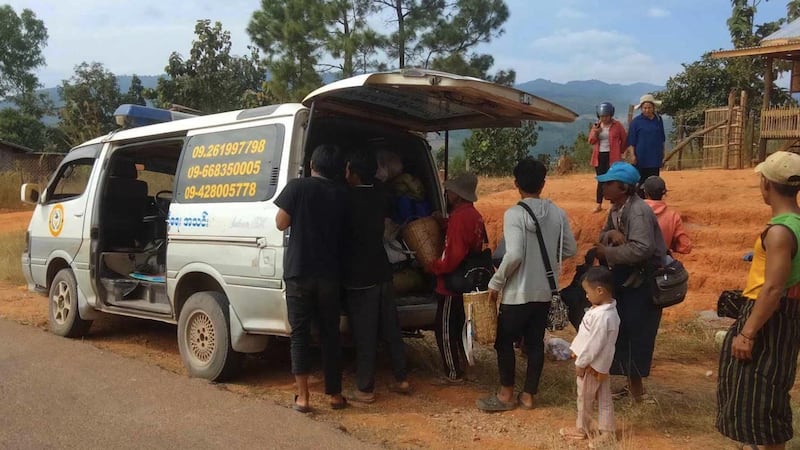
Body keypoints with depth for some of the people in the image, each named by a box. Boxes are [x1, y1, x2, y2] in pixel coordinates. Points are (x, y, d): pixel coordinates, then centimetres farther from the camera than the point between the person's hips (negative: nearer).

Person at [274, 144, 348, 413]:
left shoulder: (297, 187, -6)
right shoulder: (342, 194, 6)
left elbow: (281, 223, -4)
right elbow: (343, 232, 12)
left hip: (299, 273, -3)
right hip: (329, 274, 3)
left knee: (300, 333, 5)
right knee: (330, 334, 12)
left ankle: (302, 397, 5)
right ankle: (335, 394, 17)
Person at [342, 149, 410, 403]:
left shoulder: (348, 198, -11)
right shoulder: (382, 199, 6)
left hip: (358, 276, -6)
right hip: (381, 271, 6)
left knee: (364, 334, -1)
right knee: (391, 329, 13)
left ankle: (365, 389, 6)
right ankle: (401, 380, 20)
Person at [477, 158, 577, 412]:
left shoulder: (514, 214, -17)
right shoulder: (557, 213, 1)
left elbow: (514, 255, -25)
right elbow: (570, 250, 6)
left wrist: (495, 283, -14)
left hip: (518, 292, -6)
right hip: (545, 291, 6)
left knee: (505, 341, 9)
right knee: (536, 342, 13)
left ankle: (506, 395, 18)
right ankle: (528, 395, 21)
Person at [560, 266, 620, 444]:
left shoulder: (602, 316, -32)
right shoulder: (606, 309, 1)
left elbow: (594, 344, -27)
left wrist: (581, 363, -18)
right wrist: (576, 350, 16)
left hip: (592, 365, -9)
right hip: (601, 363, 9)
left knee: (585, 398, 10)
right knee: (604, 397, 17)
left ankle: (581, 429, 27)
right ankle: (607, 429, 28)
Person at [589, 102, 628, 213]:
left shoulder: (617, 125, -4)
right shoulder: (596, 125, 7)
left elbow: (625, 140, 3)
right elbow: (591, 141, 7)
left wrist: (619, 151, 5)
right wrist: (595, 132, -10)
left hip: (612, 157, -4)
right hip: (599, 156, 4)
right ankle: (599, 205, 14)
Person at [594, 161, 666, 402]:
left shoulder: (638, 211, -23)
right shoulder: (616, 209, 7)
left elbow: (641, 249, -34)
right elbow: (602, 237, 11)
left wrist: (608, 252, -24)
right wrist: (611, 234, -12)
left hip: (644, 283, -10)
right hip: (625, 280, 10)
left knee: (635, 336, -3)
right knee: (622, 334, 16)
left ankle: (636, 388, 10)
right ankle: (632, 384, 30)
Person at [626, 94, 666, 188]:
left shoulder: (658, 120, 9)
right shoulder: (636, 121, -3)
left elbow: (662, 139, 17)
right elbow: (631, 141, -3)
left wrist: (662, 155, 15)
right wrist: (632, 155, -11)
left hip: (655, 158, 4)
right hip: (641, 159, -4)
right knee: (641, 183, -2)